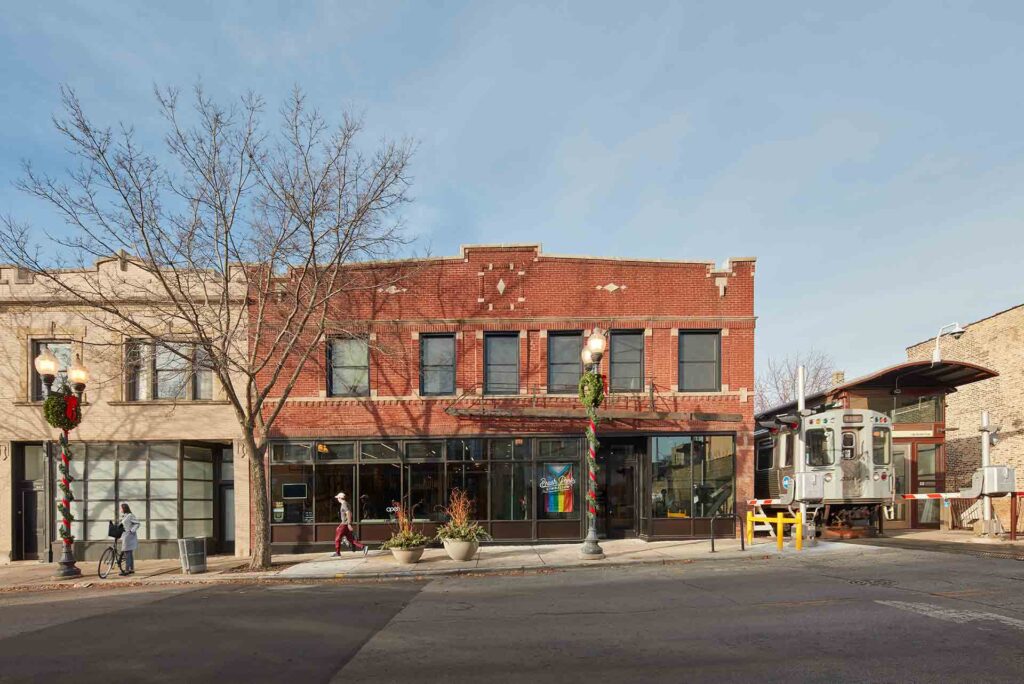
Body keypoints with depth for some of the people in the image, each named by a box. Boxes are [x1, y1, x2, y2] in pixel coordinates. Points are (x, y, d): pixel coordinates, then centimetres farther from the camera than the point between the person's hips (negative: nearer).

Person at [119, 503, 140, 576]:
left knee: (127, 553, -9)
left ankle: (126, 571, -8)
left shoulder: (130, 516, -13)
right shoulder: (124, 516, 16)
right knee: (129, 554, 13)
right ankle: (132, 569, 18)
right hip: (125, 536, 10)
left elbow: (137, 523, -17)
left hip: (129, 536, -10)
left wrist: (132, 531, -19)